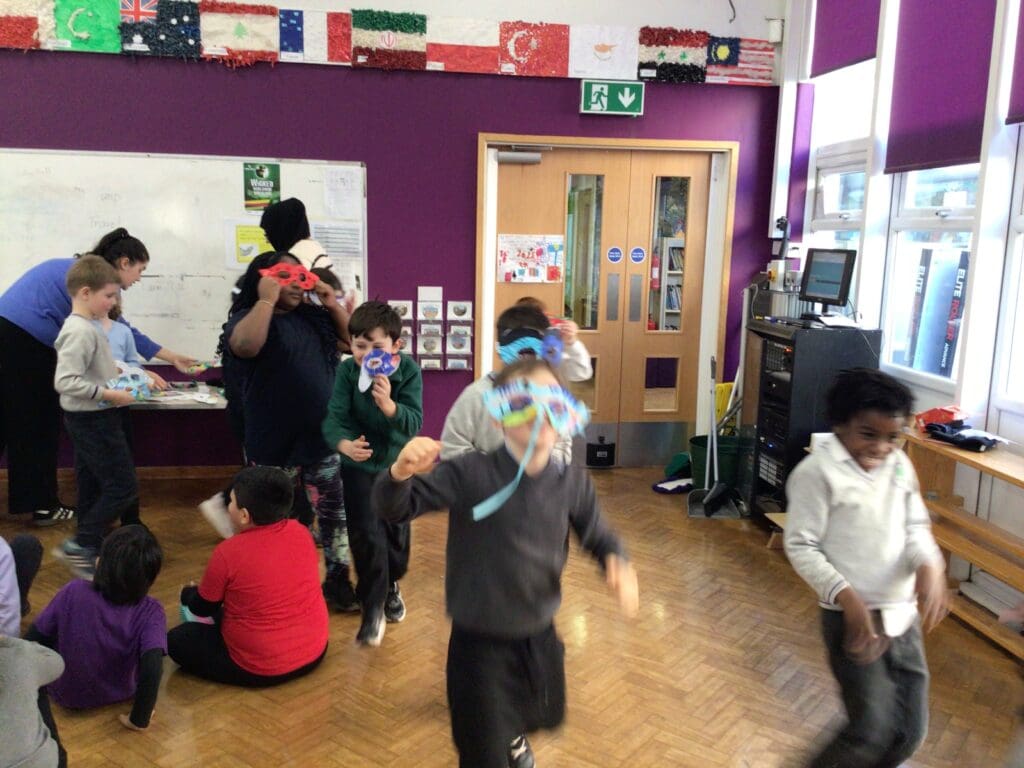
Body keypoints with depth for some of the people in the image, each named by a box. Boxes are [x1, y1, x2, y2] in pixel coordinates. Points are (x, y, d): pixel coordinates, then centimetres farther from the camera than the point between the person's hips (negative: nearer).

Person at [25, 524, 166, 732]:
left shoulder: (73, 592, -25)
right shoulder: (149, 612, -27)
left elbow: (31, 641, -13)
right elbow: (152, 668, -37)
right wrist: (140, 718, -22)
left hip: (66, 695, 1)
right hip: (119, 695, 0)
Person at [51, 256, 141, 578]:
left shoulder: (86, 327, 10)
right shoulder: (80, 331, -21)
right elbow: (65, 381, -27)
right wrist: (108, 394, -26)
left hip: (89, 419, 10)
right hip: (94, 420, -10)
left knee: (92, 489, 16)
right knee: (123, 489, -5)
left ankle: (87, 552, 26)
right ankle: (80, 546, 2)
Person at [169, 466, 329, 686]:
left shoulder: (228, 553, -21)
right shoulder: (301, 533, -7)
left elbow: (202, 608, -3)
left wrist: (188, 594, 21)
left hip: (261, 669, -6)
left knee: (176, 639, 12)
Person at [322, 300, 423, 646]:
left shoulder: (409, 371, -19)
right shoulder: (347, 371, -17)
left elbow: (414, 423, -26)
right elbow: (334, 418, -24)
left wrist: (388, 404, -46)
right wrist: (344, 444, -45)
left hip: (399, 463, 1)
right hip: (359, 464, -1)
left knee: (396, 531, 14)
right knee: (367, 535, -10)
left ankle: (390, 585, 42)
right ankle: (373, 608, 6)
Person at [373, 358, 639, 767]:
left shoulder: (573, 483, -10)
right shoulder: (469, 473, -21)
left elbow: (597, 535, 6)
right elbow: (396, 508, -18)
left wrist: (617, 562, -15)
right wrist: (400, 474, -40)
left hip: (540, 636, 5)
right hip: (479, 641, -4)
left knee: (543, 717, 31)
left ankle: (513, 735, 67)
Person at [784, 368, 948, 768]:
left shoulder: (899, 465, 3)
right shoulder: (817, 472, -17)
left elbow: (915, 526, 11)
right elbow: (800, 547, -14)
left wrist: (929, 565, -10)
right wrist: (846, 597, -24)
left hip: (903, 615, 6)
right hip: (852, 617, -6)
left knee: (911, 731, 13)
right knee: (873, 731, -5)